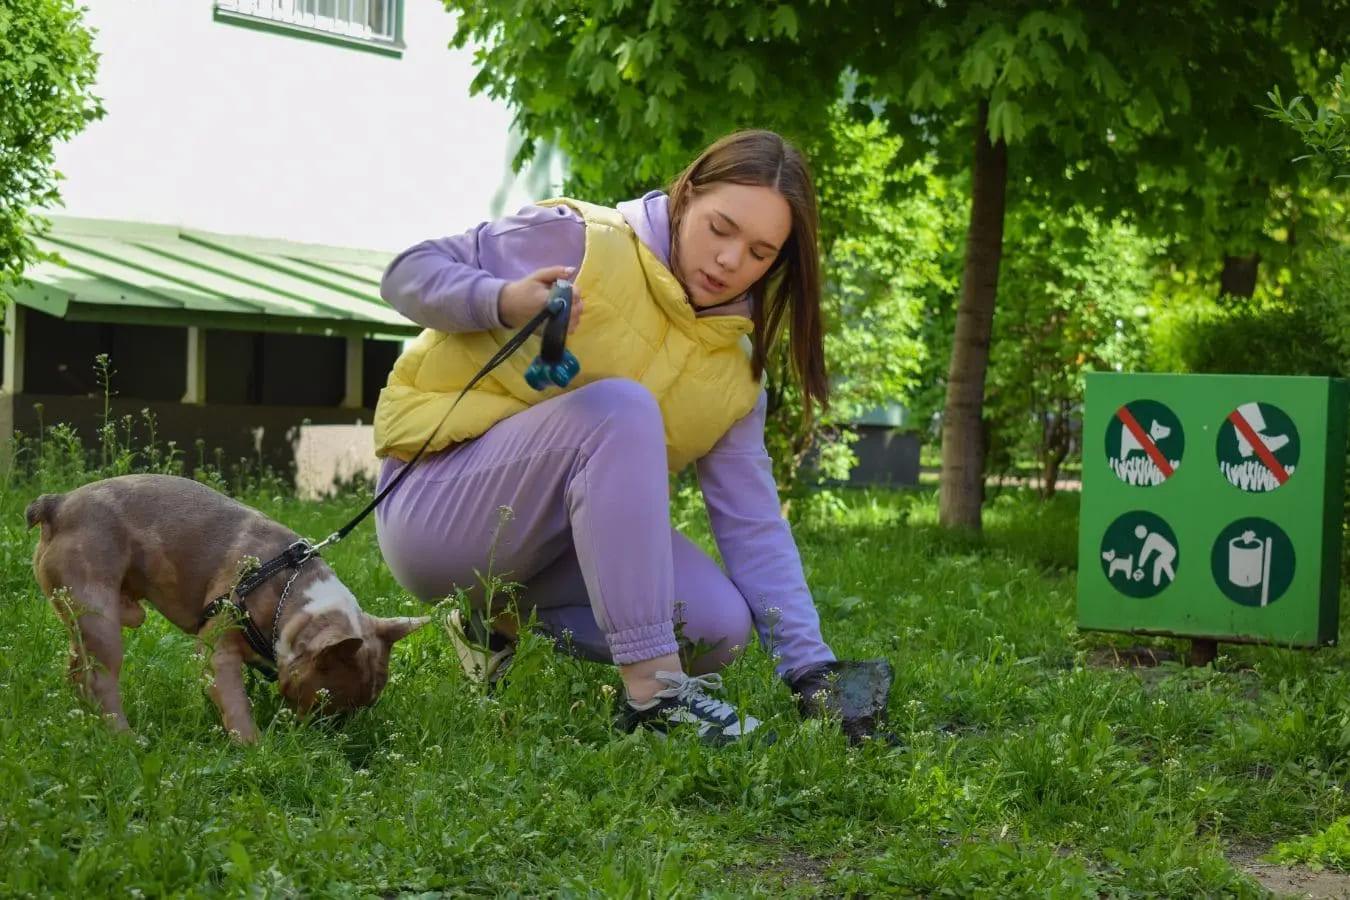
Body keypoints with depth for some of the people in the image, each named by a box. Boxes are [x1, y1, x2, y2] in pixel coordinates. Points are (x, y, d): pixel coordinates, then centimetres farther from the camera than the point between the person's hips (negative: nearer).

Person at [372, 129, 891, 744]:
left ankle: (504, 620, 8)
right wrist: (504, 301, -33)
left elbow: (752, 525, -2)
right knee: (619, 408, -31)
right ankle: (652, 690, -33)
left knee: (720, 625, -15)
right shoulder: (579, 242, -13)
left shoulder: (733, 370, 2)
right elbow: (408, 274, -11)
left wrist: (812, 670, -12)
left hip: (551, 541, 7)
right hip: (433, 505, -6)